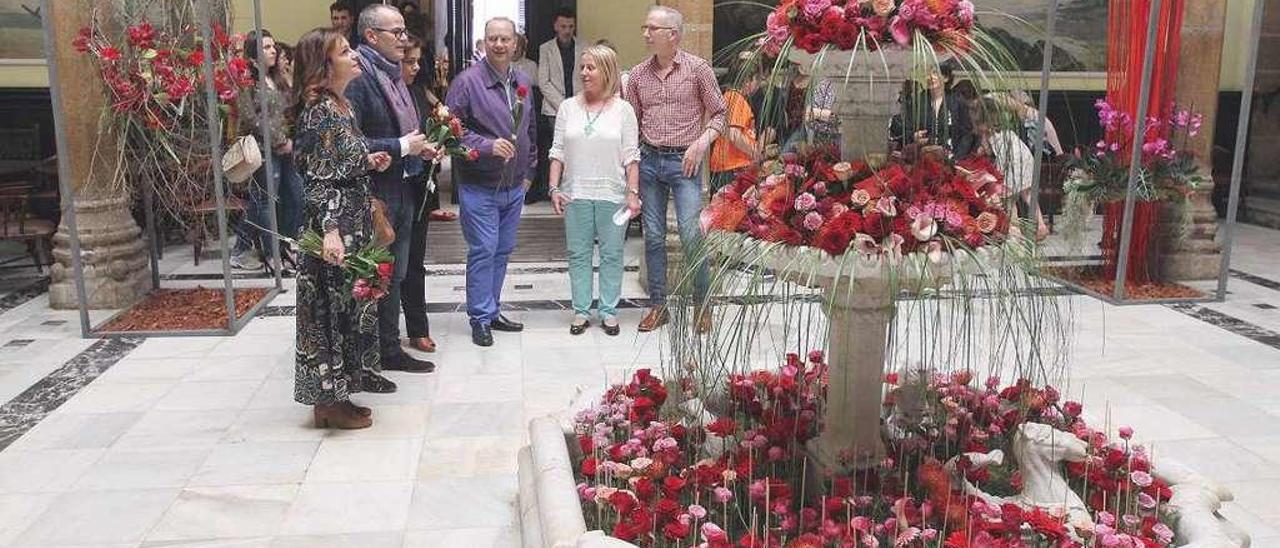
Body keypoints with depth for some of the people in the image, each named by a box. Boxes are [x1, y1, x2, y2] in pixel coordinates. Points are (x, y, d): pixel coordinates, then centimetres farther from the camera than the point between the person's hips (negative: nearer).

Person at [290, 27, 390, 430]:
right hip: (336, 227, -10)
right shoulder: (319, 110, -16)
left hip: (351, 224, 10)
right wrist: (330, 230, -30)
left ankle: (333, 395, 25)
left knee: (344, 306, 15)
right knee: (332, 307, 0)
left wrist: (367, 162, 9)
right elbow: (320, 178, -22)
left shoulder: (338, 104, 13)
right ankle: (328, 402, 12)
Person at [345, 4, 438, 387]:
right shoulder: (358, 77, -16)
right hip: (374, 195, -9)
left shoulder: (393, 76, 13)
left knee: (394, 276, 17)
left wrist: (421, 147, 6)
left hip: (402, 190, 9)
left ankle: (390, 349, 31)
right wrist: (402, 146, -19)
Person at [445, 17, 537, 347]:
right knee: (483, 252, -4)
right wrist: (487, 146, -24)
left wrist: (529, 171, 16)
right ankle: (480, 319, 7)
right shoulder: (467, 81, -11)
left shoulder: (523, 83, 8)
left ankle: (492, 310, 26)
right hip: (479, 187, -6)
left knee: (503, 251, 13)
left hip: (514, 187, 6)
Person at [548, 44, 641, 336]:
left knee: (611, 254, 4)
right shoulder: (568, 107, 7)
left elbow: (631, 156, 0)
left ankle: (609, 311, 15)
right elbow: (557, 152, 8)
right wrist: (554, 188, 0)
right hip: (576, 194, 2)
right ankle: (581, 311, 15)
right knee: (578, 254, 6)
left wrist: (633, 193, -7)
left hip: (612, 194, -2)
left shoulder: (623, 109, 1)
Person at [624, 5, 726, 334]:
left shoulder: (698, 69, -3)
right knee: (653, 237, 8)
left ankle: (703, 306, 8)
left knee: (692, 235, -8)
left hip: (683, 161, -4)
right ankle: (658, 306, 19)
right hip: (649, 160, 4)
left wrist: (702, 142, -13)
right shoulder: (638, 75, 7)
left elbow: (718, 113, 2)